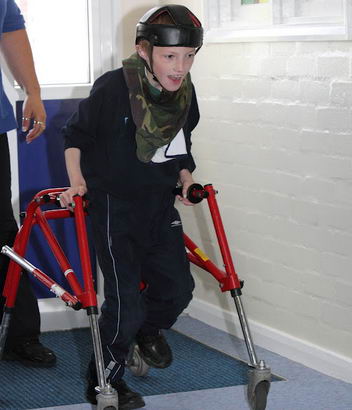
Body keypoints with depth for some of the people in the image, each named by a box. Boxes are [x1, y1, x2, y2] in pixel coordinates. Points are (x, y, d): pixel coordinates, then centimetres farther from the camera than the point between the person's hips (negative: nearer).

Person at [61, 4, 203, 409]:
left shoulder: (185, 94, -3)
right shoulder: (112, 88, -20)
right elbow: (75, 135, -5)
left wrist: (185, 178, 5)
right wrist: (76, 181, -12)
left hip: (159, 202, 5)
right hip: (113, 205, -5)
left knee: (178, 286, 6)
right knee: (125, 301, -8)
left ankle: (149, 328, 40)